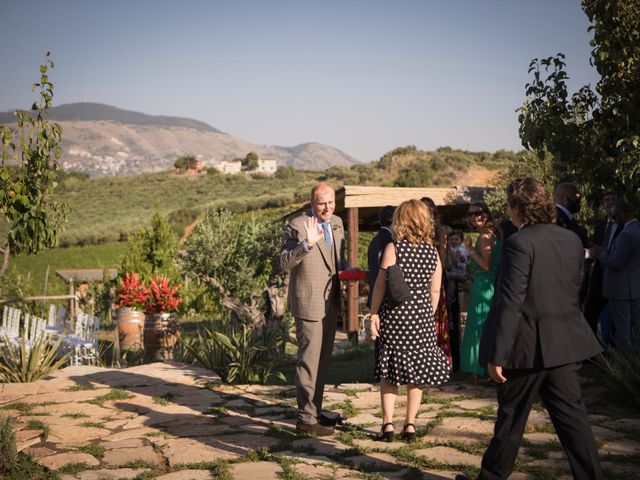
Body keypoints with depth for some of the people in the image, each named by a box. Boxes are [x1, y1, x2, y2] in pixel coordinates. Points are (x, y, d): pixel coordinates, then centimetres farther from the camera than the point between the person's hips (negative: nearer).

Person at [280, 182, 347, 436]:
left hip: (330, 302, 8)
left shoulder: (337, 223, 9)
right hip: (308, 303, -8)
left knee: (322, 360, 15)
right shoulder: (297, 226, -14)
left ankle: (315, 410, 27)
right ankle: (305, 418, 0)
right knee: (309, 360, -6)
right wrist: (307, 244, -38)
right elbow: (285, 263, -23)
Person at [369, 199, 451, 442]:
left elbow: (380, 284, -9)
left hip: (394, 315, -3)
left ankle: (388, 424, 3)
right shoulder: (433, 252, 3)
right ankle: (410, 424, 14)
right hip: (422, 316, 3)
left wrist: (374, 313, -1)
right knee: (417, 370, 10)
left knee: (389, 370, 6)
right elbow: (435, 290, 6)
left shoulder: (393, 248, -8)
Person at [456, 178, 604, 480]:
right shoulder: (572, 240, 6)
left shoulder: (519, 243, -16)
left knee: (511, 419, 9)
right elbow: (572, 291, 14)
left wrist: (496, 355, -16)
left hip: (528, 347, -6)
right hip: (565, 344, 6)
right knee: (572, 417, 8)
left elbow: (510, 303, -19)